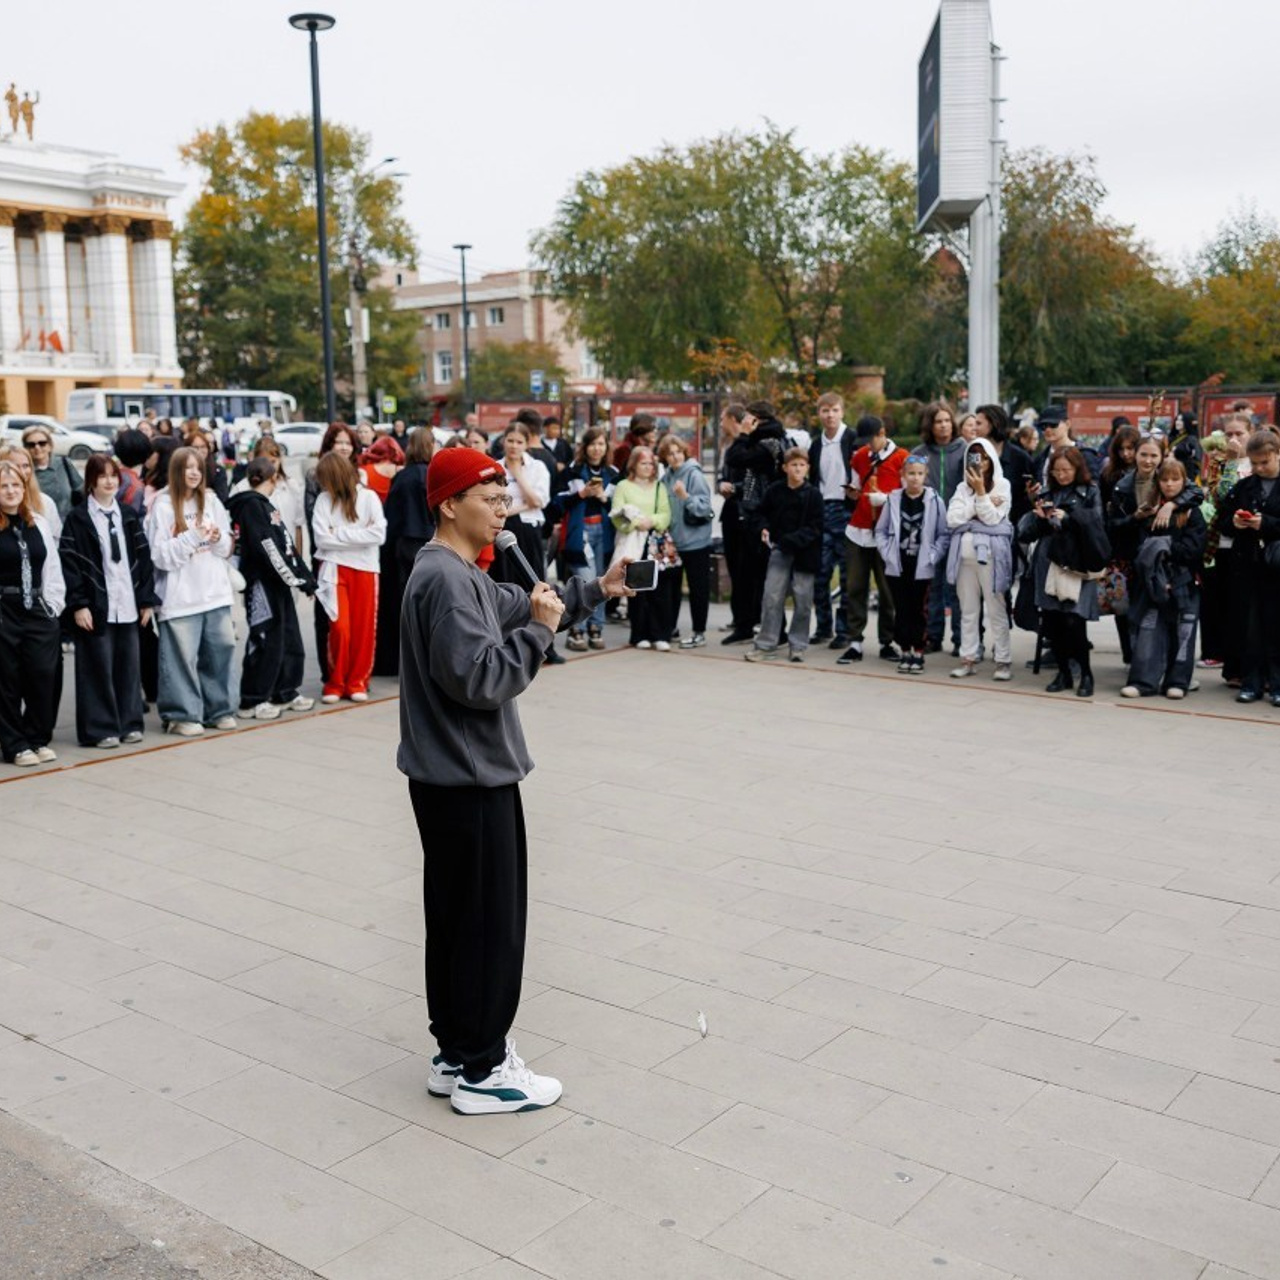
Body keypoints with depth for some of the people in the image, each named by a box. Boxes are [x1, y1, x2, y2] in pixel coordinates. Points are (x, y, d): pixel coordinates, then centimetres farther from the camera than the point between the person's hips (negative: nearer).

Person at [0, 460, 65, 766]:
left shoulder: (38, 524, 10)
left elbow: (52, 568, 12)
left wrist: (53, 605, 5)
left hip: (38, 611, 4)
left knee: (43, 676, 3)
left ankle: (38, 738, 18)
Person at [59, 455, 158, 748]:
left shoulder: (129, 515, 11)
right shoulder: (78, 518, -2)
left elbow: (143, 558, 10)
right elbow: (68, 563, -6)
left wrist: (147, 599, 5)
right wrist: (78, 604, -13)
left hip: (128, 604, 4)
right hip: (96, 606, -4)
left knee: (129, 666, 8)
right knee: (99, 667, 0)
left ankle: (129, 723, 18)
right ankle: (100, 729, 7)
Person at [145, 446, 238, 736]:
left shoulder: (211, 501, 11)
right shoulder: (163, 506, -4)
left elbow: (226, 549, 14)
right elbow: (160, 555, -10)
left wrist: (217, 539, -7)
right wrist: (193, 536, -16)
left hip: (215, 591, 5)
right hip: (180, 597, -5)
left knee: (220, 649, 7)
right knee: (182, 655, -2)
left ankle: (218, 708, 19)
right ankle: (182, 715, 7)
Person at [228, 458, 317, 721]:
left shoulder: (265, 504, 19)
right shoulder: (251, 505, -11)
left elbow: (285, 544, 17)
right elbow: (268, 549, -18)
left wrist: (304, 577, 11)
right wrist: (296, 578, -16)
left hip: (277, 581, 10)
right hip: (261, 582, -10)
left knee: (289, 638, 13)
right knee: (265, 641, -6)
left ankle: (286, 693, 24)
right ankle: (252, 701, 1)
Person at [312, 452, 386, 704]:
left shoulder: (368, 497, -2)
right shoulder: (324, 500, 1)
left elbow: (379, 534, -12)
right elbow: (321, 538, -7)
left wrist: (340, 533, -11)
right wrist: (358, 535, -10)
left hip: (365, 569, 0)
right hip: (335, 568, 0)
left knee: (364, 628, 3)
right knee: (340, 627, -7)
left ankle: (357, 681, 16)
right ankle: (335, 683, 7)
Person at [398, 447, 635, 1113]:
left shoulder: (461, 573, 13)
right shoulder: (444, 579, -20)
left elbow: (520, 605, 24)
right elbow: (479, 678, -27)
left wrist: (598, 589, 16)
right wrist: (538, 630, -17)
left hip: (457, 775, 10)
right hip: (468, 779, -10)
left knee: (459, 918, 17)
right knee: (489, 924, 0)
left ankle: (457, 1052, 29)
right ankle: (480, 1072, 13)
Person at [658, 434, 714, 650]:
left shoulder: (694, 474, -12)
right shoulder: (666, 477, 5)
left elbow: (704, 507, -19)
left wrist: (685, 496, -33)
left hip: (695, 541, -6)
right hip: (673, 540, 6)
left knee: (698, 587, 3)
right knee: (668, 584, 13)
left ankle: (699, 632, 12)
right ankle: (668, 627, 25)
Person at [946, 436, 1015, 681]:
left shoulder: (1001, 486, 3)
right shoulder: (963, 488, 14)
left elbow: (993, 518, -8)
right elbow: (952, 519, 0)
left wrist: (981, 492, -12)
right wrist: (982, 505, -5)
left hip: (990, 553, -4)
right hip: (964, 552, 4)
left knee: (996, 610, -3)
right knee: (968, 610, 9)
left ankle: (1004, 661, 2)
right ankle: (968, 658, 15)